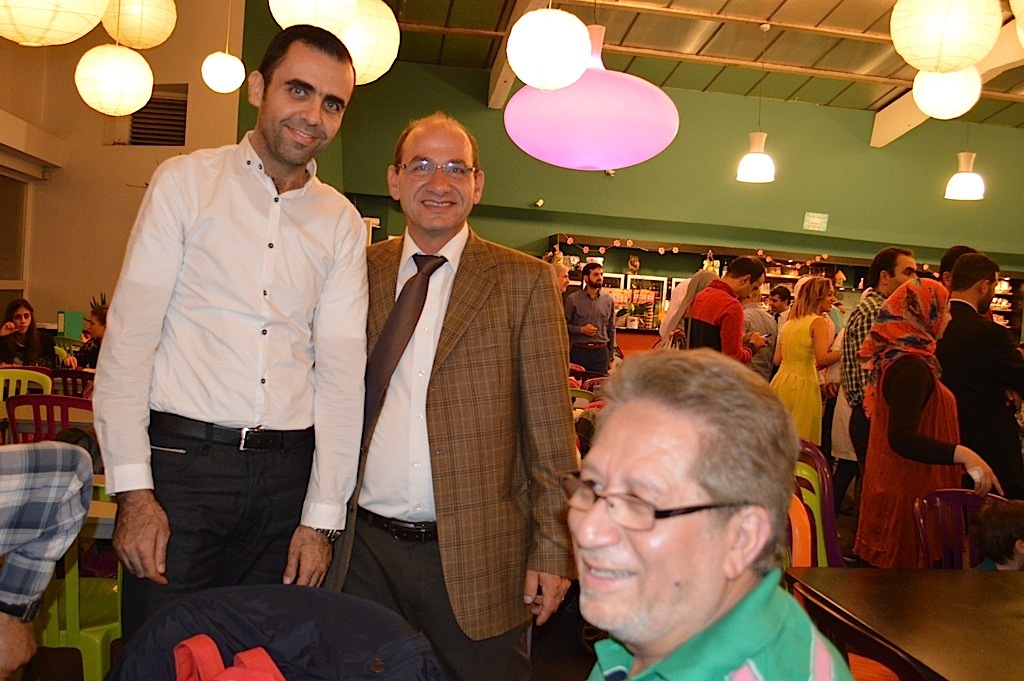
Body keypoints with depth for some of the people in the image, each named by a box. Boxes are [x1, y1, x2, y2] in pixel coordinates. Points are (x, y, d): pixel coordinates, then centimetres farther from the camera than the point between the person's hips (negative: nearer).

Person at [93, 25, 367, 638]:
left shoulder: (342, 224, 7)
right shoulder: (186, 182, 1)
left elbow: (342, 370, 3)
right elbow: (128, 339, -3)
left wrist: (322, 516, 0)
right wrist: (133, 489, -9)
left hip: (287, 470, 2)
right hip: (181, 457, -2)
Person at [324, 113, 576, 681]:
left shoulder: (525, 281, -3)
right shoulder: (361, 272, 5)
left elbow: (549, 429, -4)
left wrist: (552, 551, -6)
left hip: (475, 557, -2)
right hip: (366, 552, 3)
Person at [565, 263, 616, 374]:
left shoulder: (609, 300, 4)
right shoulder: (573, 299, -3)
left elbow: (611, 329, 9)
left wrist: (611, 355, 9)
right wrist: (581, 329, -15)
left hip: (601, 352, 2)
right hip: (578, 351, -2)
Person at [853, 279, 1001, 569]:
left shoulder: (898, 358, 10)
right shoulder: (912, 367, -21)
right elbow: (901, 438, -31)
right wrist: (962, 455, -39)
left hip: (898, 486, 10)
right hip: (909, 493, -10)